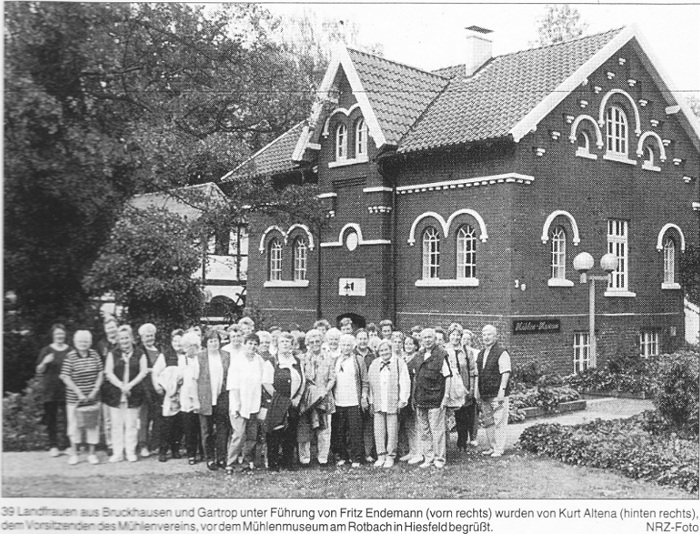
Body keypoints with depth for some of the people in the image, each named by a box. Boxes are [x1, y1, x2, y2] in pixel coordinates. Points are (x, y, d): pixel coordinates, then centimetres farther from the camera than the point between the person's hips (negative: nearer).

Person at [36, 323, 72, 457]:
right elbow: (39, 371, 6)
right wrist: (44, 362, -13)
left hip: (67, 389, 0)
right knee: (51, 417, 2)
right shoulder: (46, 350, 5)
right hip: (50, 389, 0)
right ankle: (53, 446, 10)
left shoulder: (70, 351, 7)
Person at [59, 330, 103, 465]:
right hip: (75, 398, -3)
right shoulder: (70, 357, -7)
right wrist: (79, 393, -14)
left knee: (93, 424, 6)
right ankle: (74, 453, 19)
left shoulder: (95, 355, 3)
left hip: (93, 398, 3)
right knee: (75, 424, 5)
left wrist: (95, 390, -8)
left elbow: (100, 374, 4)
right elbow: (66, 377, -9)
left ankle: (91, 453, 16)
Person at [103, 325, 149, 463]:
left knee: (131, 424, 1)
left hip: (134, 394, -1)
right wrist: (121, 386, -12)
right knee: (117, 424, 2)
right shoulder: (112, 354, 7)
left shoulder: (139, 354, 6)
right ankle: (117, 453, 8)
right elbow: (109, 373, 1)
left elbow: (143, 372, 1)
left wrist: (130, 385, -12)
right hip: (115, 394, 1)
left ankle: (131, 452, 9)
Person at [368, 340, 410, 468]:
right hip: (378, 404, 3)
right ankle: (381, 456, 11)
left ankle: (390, 456, 12)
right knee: (378, 431, 2)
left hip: (393, 404, -3)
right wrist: (371, 402, 10)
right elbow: (371, 384, 13)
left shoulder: (399, 363, -1)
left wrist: (403, 400, -8)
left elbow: (405, 382, -3)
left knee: (392, 431, 1)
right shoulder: (374, 364, 11)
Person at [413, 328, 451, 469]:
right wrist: (414, 397, 12)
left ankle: (439, 459, 8)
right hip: (420, 399, 6)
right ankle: (428, 458, 17)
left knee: (437, 430, -2)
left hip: (435, 400, -6)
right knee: (424, 431, 9)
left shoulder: (441, 354, -6)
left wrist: (444, 398, -11)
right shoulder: (419, 354, 11)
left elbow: (447, 377, -6)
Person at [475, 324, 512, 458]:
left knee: (499, 422, -4)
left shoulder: (501, 353, -9)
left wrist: (502, 391, -19)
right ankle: (492, 447, 23)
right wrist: (477, 392, 16)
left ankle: (499, 449, 4)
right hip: (485, 395, 8)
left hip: (498, 394, -7)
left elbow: (505, 373, -14)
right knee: (488, 422, 13)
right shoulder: (481, 353, 14)